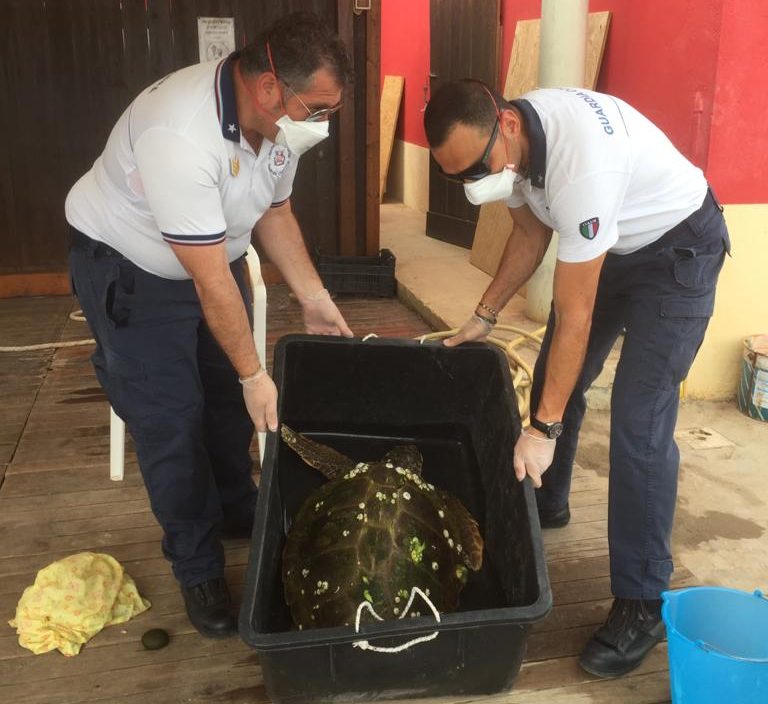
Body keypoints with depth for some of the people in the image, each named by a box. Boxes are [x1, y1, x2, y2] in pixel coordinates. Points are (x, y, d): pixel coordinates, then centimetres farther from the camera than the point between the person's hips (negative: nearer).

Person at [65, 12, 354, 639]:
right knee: (170, 423, -4)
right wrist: (255, 375, -23)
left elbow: (273, 211, 5)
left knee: (230, 400, 12)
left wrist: (314, 298, 0)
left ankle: (238, 514, 34)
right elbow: (210, 281, -32)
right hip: (128, 268, -7)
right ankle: (198, 569, 14)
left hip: (214, 253, 7)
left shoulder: (281, 120, -13)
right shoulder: (181, 135, -38)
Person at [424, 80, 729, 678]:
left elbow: (574, 316, -34)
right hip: (611, 243, 9)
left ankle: (643, 605, -4)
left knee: (639, 423, -16)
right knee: (555, 378, 14)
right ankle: (545, 503, 38)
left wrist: (544, 428, -28)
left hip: (679, 250, -8)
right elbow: (532, 233, 5)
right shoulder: (510, 138, -14)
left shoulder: (581, 163, -39)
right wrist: (485, 316, 1)